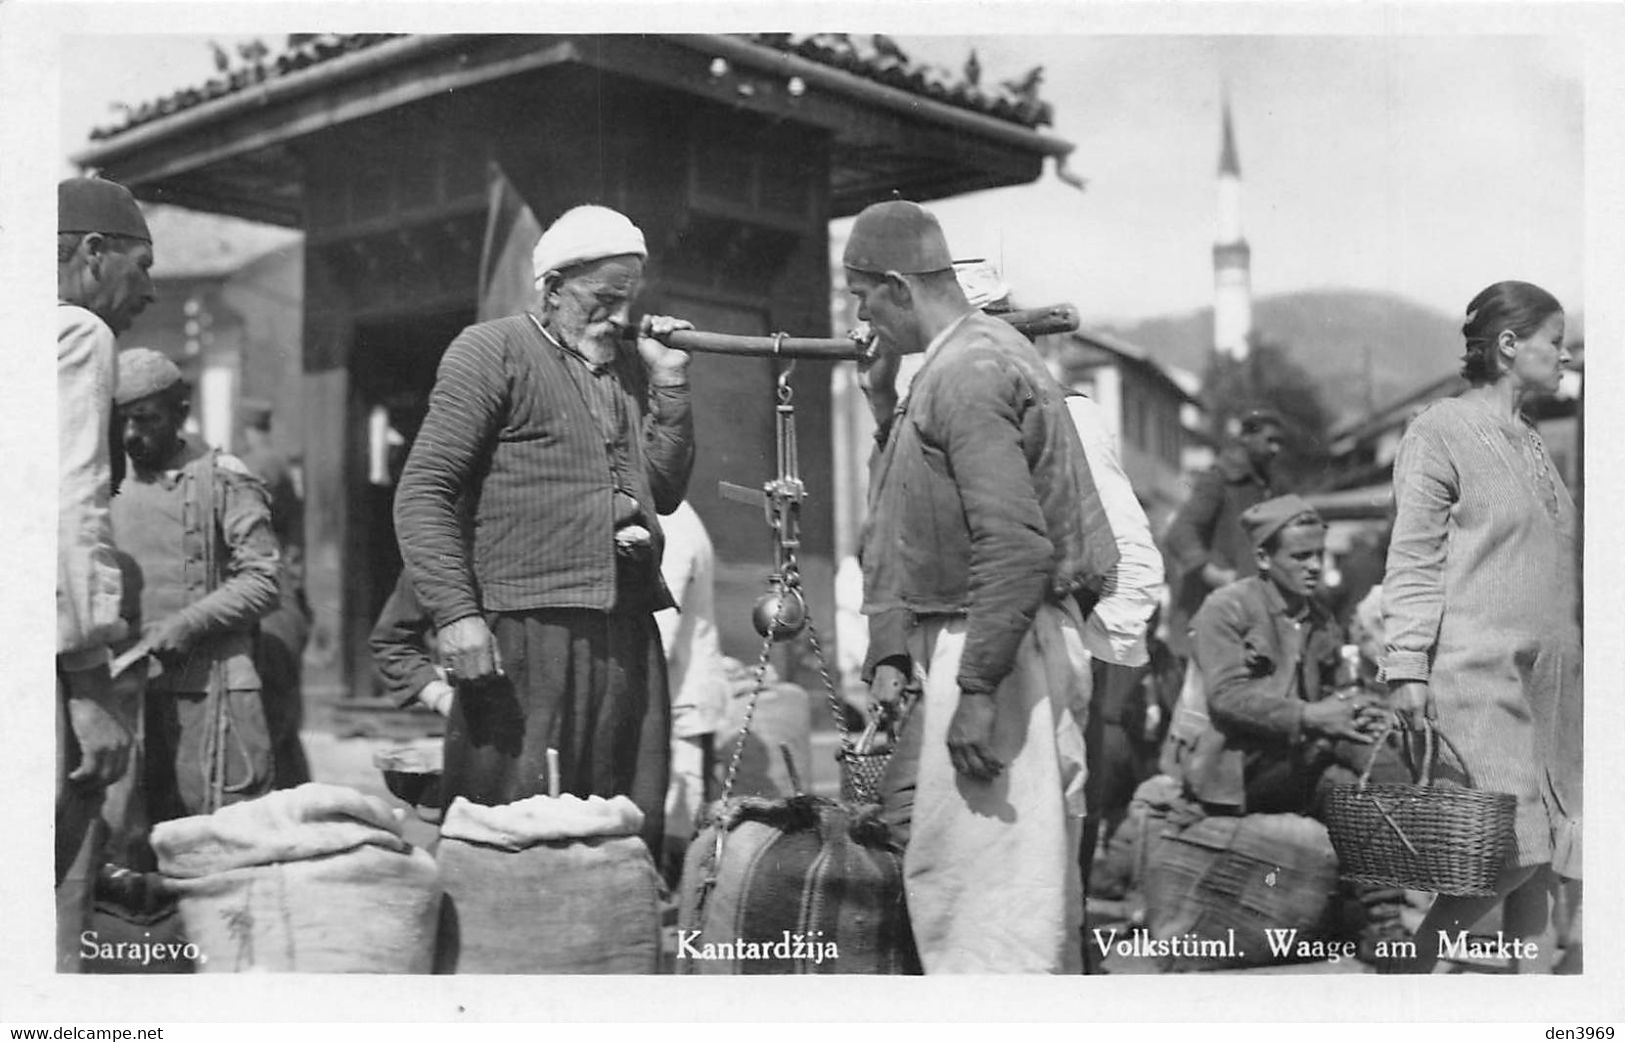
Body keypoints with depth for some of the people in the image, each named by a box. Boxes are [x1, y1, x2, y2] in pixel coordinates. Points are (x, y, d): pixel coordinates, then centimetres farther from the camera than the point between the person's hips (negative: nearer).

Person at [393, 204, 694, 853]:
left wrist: (670, 383, 7)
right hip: (525, 630, -6)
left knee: (632, 834, 8)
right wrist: (456, 613, -17)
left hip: (628, 632, 6)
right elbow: (422, 492, -6)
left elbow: (665, 493, 17)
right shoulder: (492, 350, 0)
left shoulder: (628, 367, 19)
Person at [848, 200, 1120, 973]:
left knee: (984, 880, -6)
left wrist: (977, 689, -23)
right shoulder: (956, 365, 17)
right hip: (964, 642, 10)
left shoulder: (968, 374, -16)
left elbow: (1015, 545, -24)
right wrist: (891, 654, 11)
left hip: (999, 644, -10)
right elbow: (901, 533, 17)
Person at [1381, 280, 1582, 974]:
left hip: (1546, 676, 8)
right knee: (1510, 851, -12)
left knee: (1541, 857, 5)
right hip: (1477, 673, -8)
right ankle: (1410, 967, 3)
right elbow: (1413, 560, -9)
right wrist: (1406, 666, -15)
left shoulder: (1532, 441, 19)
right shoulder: (1440, 432, -4)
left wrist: (1572, 660, 19)